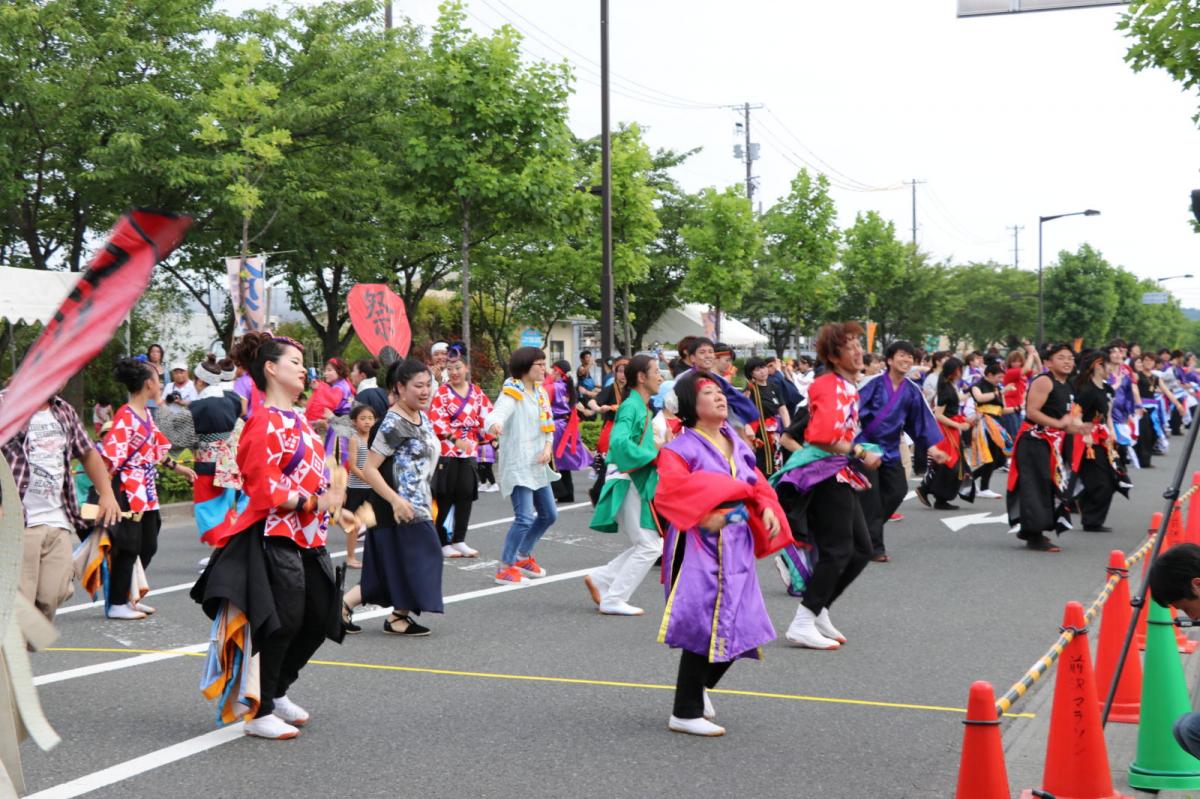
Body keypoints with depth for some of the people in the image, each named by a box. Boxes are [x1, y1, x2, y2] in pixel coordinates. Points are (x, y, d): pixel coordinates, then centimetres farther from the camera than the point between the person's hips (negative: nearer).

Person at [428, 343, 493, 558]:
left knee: (466, 496, 8)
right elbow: (436, 420, -14)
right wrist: (456, 438, -22)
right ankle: (443, 543, 9)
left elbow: (487, 415, 11)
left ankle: (459, 540, 19)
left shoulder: (476, 392, 9)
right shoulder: (442, 392, -5)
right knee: (444, 499, 0)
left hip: (469, 452, 5)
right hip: (446, 453, -5)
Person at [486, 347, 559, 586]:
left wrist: (548, 446, -6)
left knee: (548, 514, 17)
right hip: (517, 465, -9)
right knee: (524, 518, -16)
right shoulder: (511, 394, -14)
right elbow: (497, 414, -33)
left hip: (538, 465, 9)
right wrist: (494, 425, -57)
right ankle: (505, 568, -5)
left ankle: (524, 557, 34)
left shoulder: (541, 392, 10)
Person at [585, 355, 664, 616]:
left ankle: (600, 580, 16)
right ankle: (613, 600, 0)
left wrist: (659, 447, 7)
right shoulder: (631, 407, -15)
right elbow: (619, 442, -29)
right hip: (627, 485, -10)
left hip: (639, 485, 10)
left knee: (651, 545, 12)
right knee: (649, 546, -7)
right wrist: (653, 455, -24)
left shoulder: (641, 408, 16)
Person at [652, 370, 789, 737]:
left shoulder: (736, 444, 12)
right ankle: (685, 713, 6)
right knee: (704, 627, -7)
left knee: (736, 626, 12)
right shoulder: (681, 448, -11)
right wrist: (703, 517, -24)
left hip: (735, 547, 8)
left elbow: (756, 484, 18)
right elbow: (667, 495, -20)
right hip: (699, 548, -8)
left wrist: (767, 508, -1)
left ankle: (700, 686, 38)